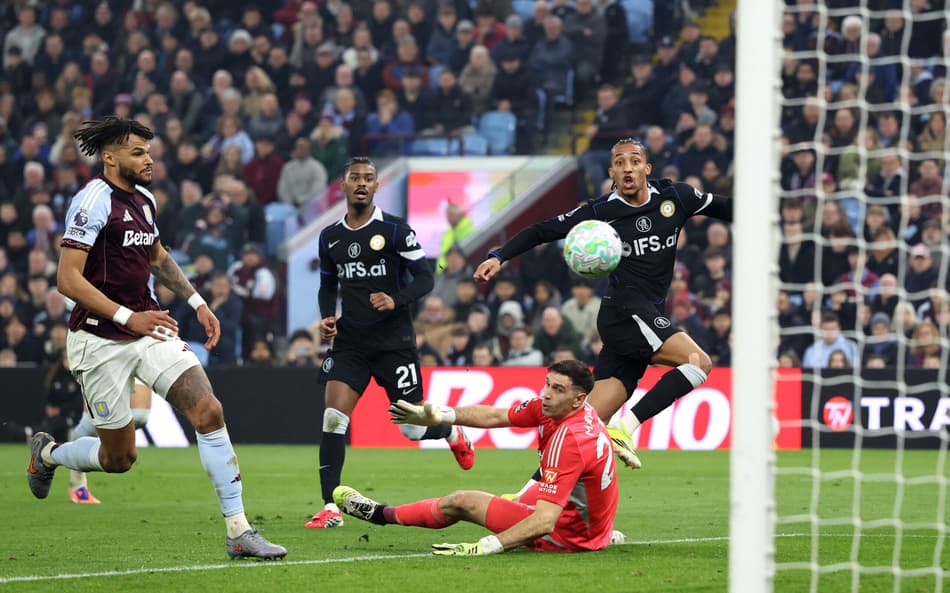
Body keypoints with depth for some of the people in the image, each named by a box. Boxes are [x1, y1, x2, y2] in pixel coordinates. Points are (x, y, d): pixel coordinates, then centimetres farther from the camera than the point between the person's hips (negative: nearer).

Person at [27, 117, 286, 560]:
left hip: (149, 331, 7)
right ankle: (47, 453, 36)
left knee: (209, 412, -12)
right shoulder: (93, 200, -15)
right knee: (119, 457, 2)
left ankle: (239, 532, -11)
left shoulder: (143, 199, 10)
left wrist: (197, 303, 20)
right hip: (101, 341, -7)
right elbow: (68, 279, -21)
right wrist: (128, 318, -26)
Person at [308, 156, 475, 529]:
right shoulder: (330, 237, 8)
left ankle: (453, 434, 39)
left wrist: (395, 300, -25)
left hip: (393, 341, -3)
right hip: (349, 341, 3)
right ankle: (330, 508, -13)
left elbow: (425, 278, -7)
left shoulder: (394, 230, -6)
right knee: (333, 419, -14)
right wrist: (327, 317, 1)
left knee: (412, 427, 2)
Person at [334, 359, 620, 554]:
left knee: (460, 502, 3)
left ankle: (380, 514, 26)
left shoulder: (569, 442, -34)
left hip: (571, 533, -8)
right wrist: (437, 416, -6)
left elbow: (544, 522, -39)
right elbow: (494, 416, 2)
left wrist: (485, 547, -44)